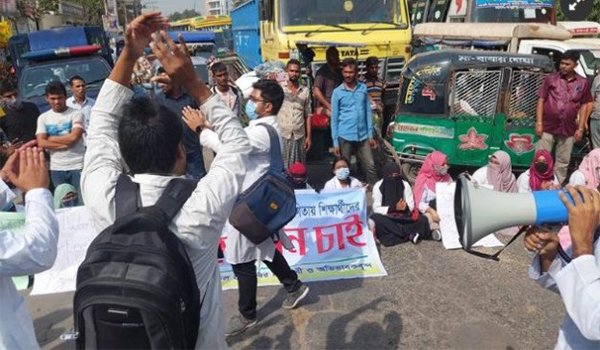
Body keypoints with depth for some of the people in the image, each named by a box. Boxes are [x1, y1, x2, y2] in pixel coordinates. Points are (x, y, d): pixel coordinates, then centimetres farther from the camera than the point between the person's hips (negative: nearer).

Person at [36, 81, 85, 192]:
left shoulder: (76, 114, -4)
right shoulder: (43, 118, 6)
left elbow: (74, 137, -17)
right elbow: (41, 143, -4)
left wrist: (51, 139, -5)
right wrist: (66, 143, -12)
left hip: (78, 166, -3)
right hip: (56, 168, 4)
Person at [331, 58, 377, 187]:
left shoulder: (363, 88, 5)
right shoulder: (337, 92, -1)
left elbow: (368, 112, 8)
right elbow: (334, 118, -1)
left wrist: (370, 135, 4)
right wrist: (335, 142, -4)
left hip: (363, 136, 2)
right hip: (345, 137, -2)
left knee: (371, 166, 5)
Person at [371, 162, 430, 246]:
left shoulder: (405, 185, -6)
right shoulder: (378, 187, -11)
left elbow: (411, 205, -3)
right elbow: (376, 208, -12)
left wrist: (406, 207, -27)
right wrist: (394, 208, -25)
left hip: (403, 216, 2)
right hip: (386, 217, -1)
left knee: (422, 220, -22)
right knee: (376, 220, -37)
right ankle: (410, 235, -30)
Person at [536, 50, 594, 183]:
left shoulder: (583, 83, 3)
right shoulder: (551, 79, -2)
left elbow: (584, 106, 8)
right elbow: (541, 100, 0)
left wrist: (581, 128, 4)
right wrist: (539, 123, -7)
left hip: (568, 130, 2)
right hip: (548, 127, -2)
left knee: (563, 162, 12)